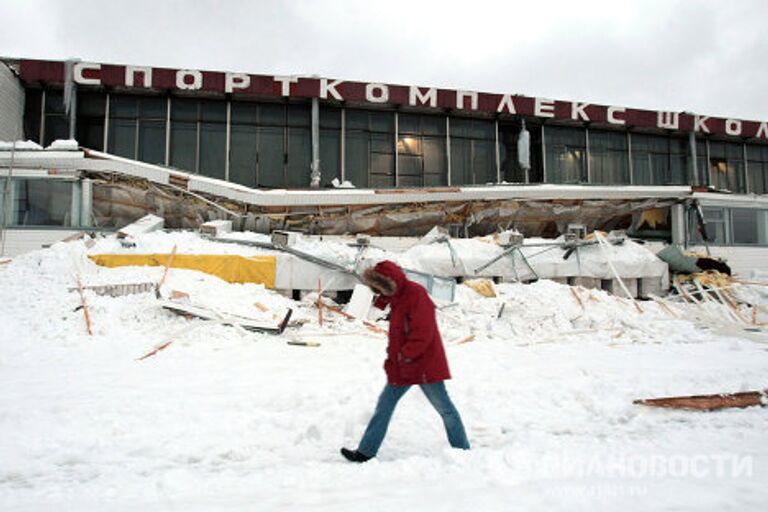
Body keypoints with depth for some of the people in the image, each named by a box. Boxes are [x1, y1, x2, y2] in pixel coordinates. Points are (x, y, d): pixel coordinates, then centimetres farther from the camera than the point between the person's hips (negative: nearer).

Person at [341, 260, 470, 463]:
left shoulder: (416, 294, -18)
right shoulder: (396, 299, 11)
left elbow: (423, 333, -23)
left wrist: (404, 355, -16)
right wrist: (393, 358, 8)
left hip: (424, 364, -9)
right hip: (401, 366, 9)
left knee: (444, 407, 5)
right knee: (384, 405, 8)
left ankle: (462, 450, 19)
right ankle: (366, 451, 15)